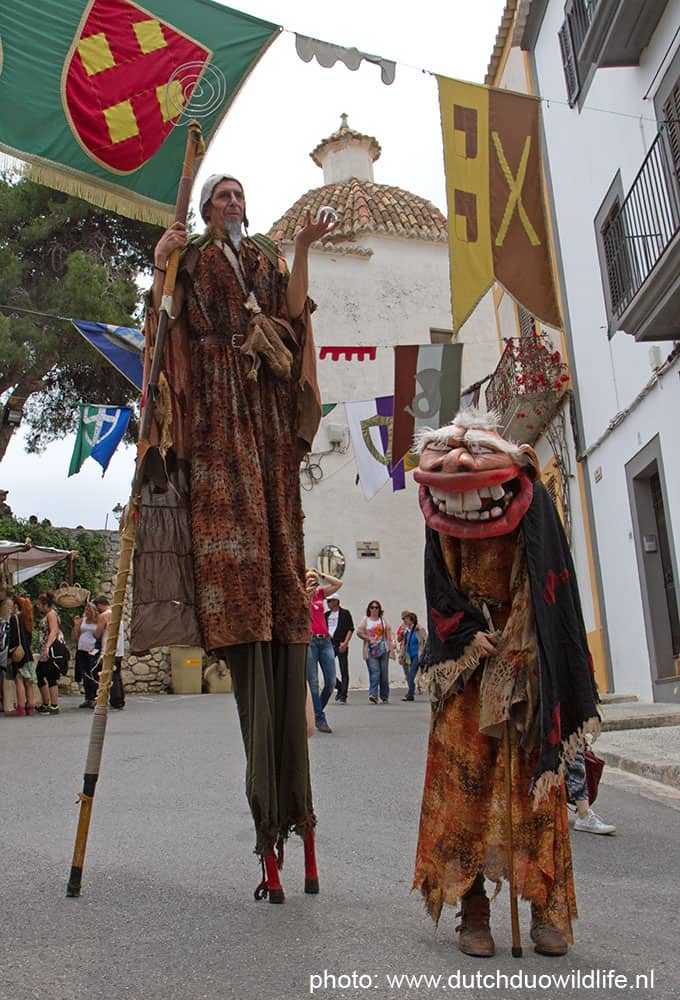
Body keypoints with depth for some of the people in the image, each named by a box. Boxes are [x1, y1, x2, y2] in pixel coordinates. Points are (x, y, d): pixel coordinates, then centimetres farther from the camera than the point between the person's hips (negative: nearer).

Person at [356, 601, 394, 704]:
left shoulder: (383, 619, 13)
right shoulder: (365, 619, 8)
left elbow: (389, 633, 8)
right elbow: (359, 632, -1)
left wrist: (391, 645, -5)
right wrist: (369, 639, -8)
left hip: (383, 649, 2)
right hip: (371, 650, -2)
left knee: (384, 673, 3)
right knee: (374, 672, -16)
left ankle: (384, 697, 13)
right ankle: (373, 695, -22)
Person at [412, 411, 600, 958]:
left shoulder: (533, 502, -9)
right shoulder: (441, 517, -2)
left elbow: (555, 588, -10)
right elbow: (440, 592, 2)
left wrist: (518, 648, -18)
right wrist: (470, 637, -12)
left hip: (527, 661, -1)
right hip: (468, 666, 2)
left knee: (535, 781, 1)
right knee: (464, 780, -1)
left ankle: (547, 907, 12)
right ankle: (473, 908, 8)